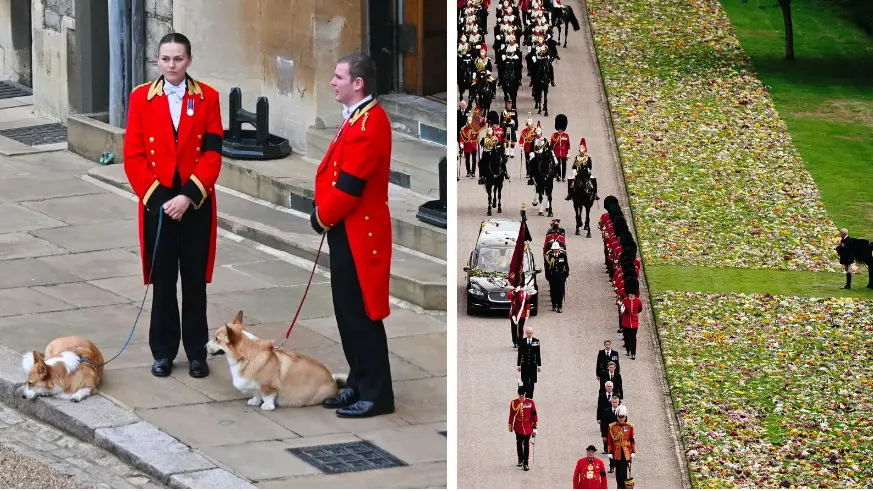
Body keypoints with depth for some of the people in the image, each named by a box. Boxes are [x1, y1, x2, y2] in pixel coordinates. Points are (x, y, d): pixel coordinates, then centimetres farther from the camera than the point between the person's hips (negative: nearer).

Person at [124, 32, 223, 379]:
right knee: (163, 280, 6)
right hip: (157, 203, 0)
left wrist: (188, 196, -15)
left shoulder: (207, 98, -1)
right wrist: (155, 198, -11)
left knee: (195, 280, 5)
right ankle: (163, 352, 16)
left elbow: (212, 153, -6)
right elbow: (133, 156, -2)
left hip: (196, 203, 0)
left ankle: (197, 353, 14)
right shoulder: (141, 98, 0)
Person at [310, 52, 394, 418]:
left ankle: (377, 394, 1)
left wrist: (322, 218, -8)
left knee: (361, 315, -5)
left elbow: (349, 186, -22)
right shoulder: (357, 118, 13)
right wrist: (323, 213, 7)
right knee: (347, 313, 15)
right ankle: (359, 385, 23)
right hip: (347, 231, 10)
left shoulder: (369, 126, -21)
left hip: (357, 234, -10)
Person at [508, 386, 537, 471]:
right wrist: (510, 425, 8)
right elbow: (511, 415, 7)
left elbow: (534, 415, 0)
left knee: (526, 445, 0)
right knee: (519, 444, 12)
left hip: (528, 428, -1)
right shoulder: (514, 403, -2)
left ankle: (525, 463, 4)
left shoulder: (530, 402, -5)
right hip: (518, 428, 1)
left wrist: (534, 427, -1)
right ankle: (520, 460, 30)